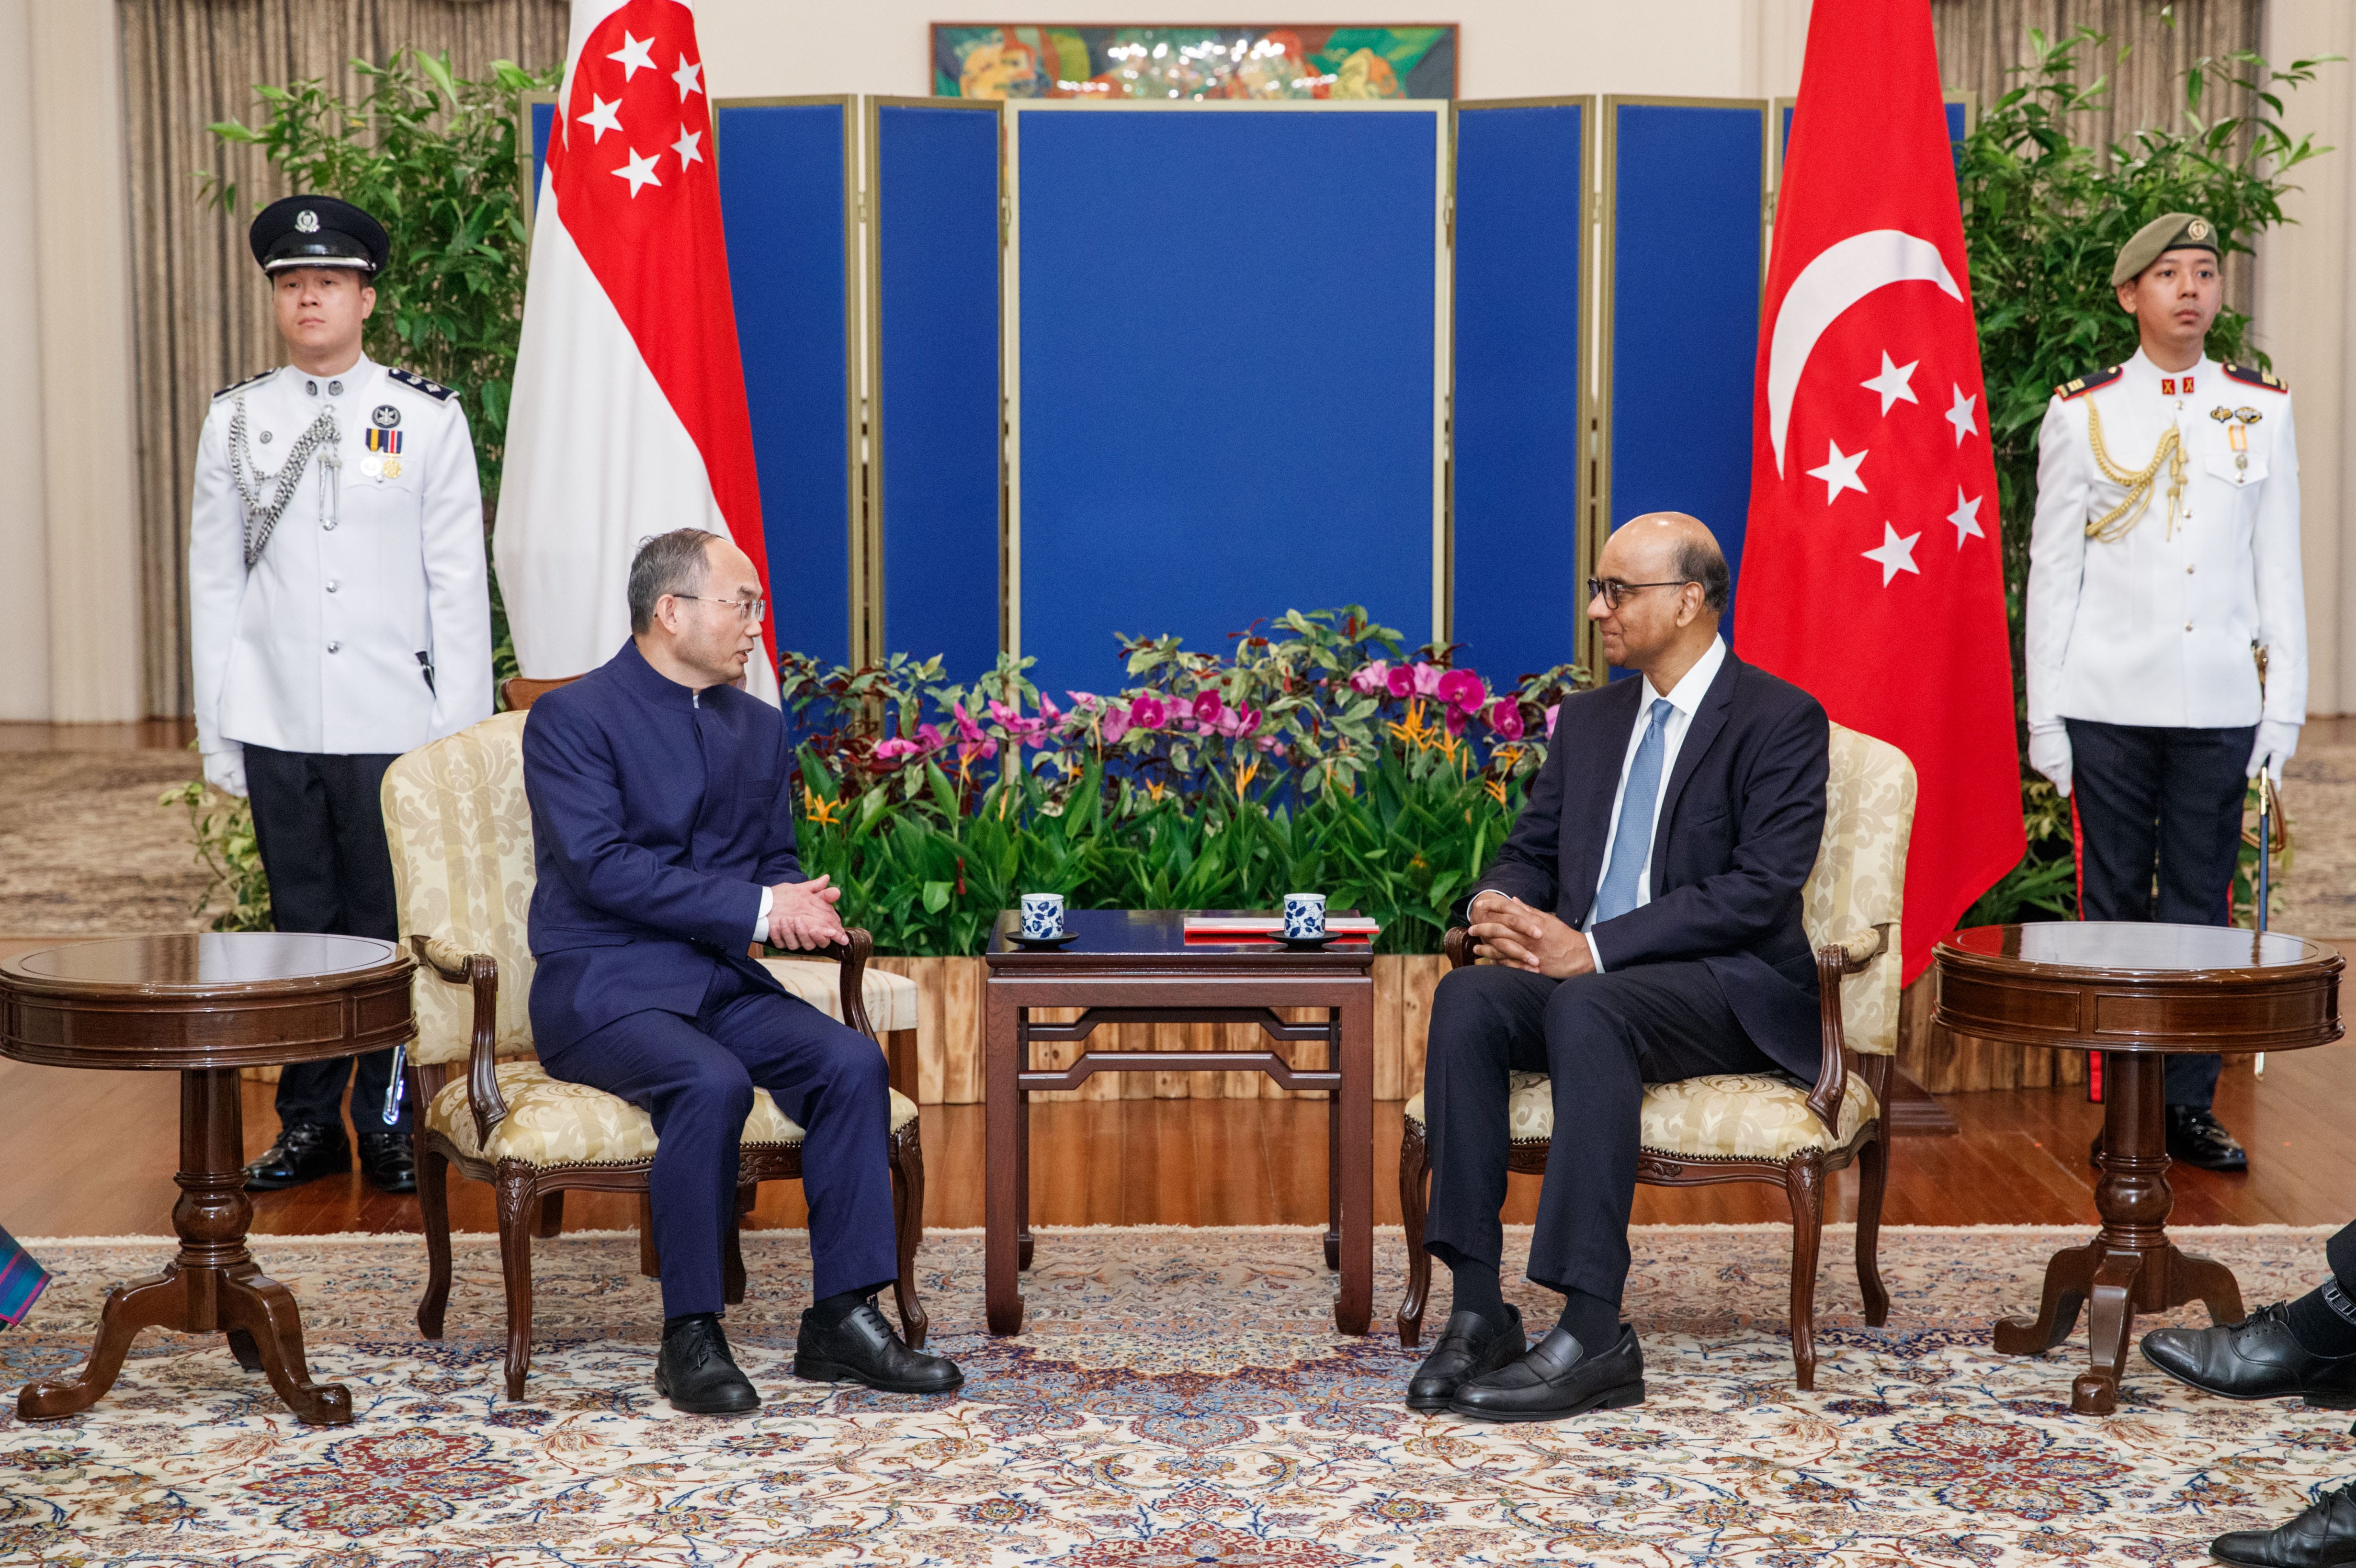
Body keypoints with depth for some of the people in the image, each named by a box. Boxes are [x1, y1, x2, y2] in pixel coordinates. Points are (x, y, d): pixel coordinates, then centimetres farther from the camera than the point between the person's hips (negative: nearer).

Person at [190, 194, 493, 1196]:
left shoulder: (429, 419, 2)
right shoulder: (235, 421, 8)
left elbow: (459, 584, 1)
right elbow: (214, 582, 8)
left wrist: (462, 731, -3)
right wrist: (217, 732, 4)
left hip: (395, 726, -2)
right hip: (279, 726, 2)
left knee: (390, 926, 2)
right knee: (302, 924, 9)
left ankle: (390, 1129, 14)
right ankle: (308, 1125, 20)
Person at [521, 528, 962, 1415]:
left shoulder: (759, 727, 16)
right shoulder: (571, 719, -7)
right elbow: (603, 867, -18)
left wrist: (796, 903, -8)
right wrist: (756, 908, -20)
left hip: (720, 981, 6)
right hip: (601, 986, -6)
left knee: (852, 1062, -20)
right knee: (712, 1082, -34)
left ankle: (842, 1319, -14)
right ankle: (690, 1338, -21)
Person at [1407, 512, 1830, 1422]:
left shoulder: (1782, 722, -4)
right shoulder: (1588, 720, 18)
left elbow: (1760, 889, -15)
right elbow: (1533, 851, 18)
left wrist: (1594, 946, -22)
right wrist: (1498, 906, -9)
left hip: (1727, 991, -6)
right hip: (1583, 971, 6)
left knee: (1588, 1007, -37)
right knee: (1468, 998, -26)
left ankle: (1594, 1336, -38)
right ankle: (1477, 1310, -27)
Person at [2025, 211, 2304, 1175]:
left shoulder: (2263, 410, 8)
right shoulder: (2082, 414, 3)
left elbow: (2280, 568, 9)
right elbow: (2051, 570, 3)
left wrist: (2284, 707, 3)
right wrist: (2044, 715, -2)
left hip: (2221, 704, 1)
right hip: (2108, 704, -1)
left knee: (2201, 906, 5)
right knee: (2115, 904, 3)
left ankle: (2190, 1106, 13)